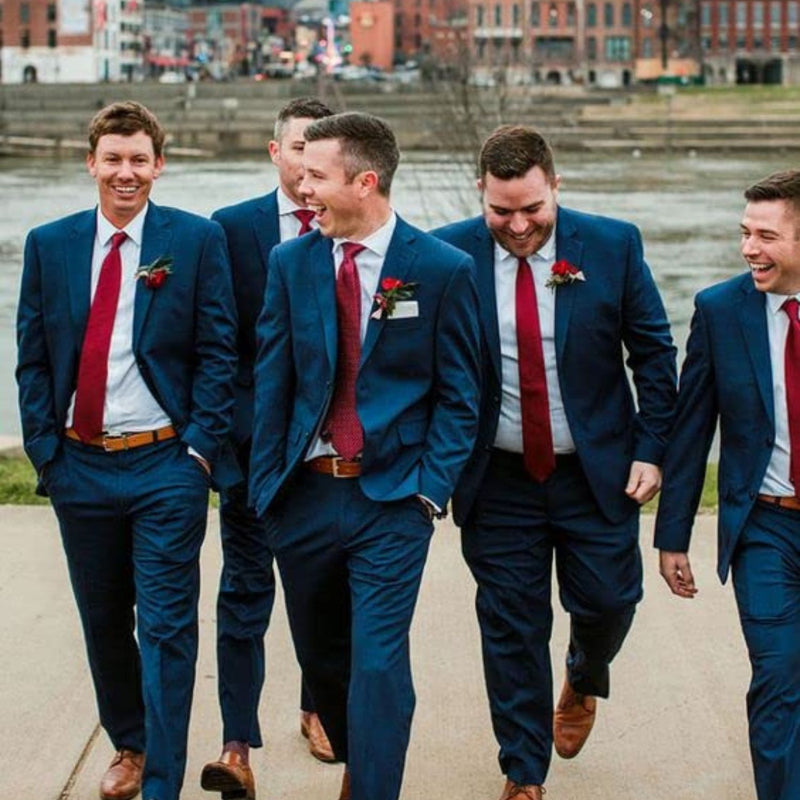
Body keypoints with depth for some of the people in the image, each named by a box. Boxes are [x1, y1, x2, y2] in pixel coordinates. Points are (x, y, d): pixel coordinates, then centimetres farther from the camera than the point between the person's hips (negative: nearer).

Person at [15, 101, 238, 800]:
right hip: (79, 464, 4)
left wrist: (200, 447, -10)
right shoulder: (49, 244, 5)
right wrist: (44, 448, 0)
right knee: (103, 621, 16)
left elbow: (217, 352, -4)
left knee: (165, 627, -2)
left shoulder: (197, 240, -3)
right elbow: (33, 357, 7)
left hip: (165, 462, -3)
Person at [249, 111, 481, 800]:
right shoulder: (290, 263, 4)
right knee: (321, 657, 17)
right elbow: (272, 383, 4)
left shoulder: (444, 270, -5)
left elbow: (458, 397, -2)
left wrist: (430, 488, -10)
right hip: (304, 492, 4)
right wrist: (264, 485, 0)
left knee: (378, 664, -10)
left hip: (392, 496, -4)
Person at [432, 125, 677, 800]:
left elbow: (654, 354, 1)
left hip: (597, 472, 0)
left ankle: (585, 680, 45)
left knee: (607, 601, 8)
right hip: (498, 482, 0)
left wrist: (651, 449, -5)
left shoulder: (613, 246, -7)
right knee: (511, 628, 5)